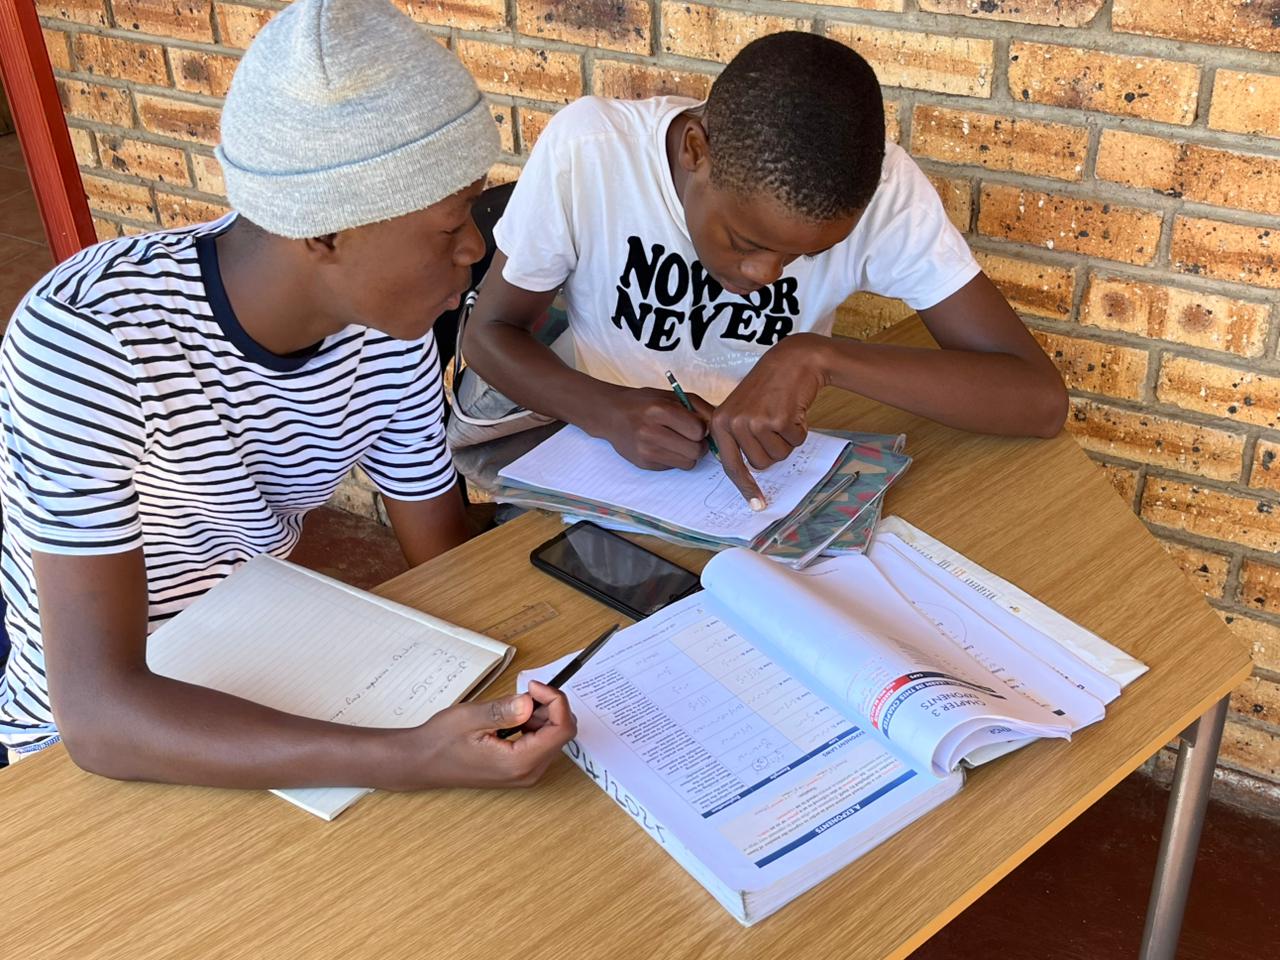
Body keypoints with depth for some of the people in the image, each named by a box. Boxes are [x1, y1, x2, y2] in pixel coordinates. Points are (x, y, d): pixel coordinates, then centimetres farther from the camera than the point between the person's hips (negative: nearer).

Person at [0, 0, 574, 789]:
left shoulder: (391, 328, -12)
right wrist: (411, 759, -44)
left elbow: (447, 565, -1)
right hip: (109, 737, -4)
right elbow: (99, 712, -34)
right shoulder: (90, 336, -30)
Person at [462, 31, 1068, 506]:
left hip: (768, 480, 0)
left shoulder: (879, 188, -20)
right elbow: (489, 334, -8)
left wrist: (820, 357, -33)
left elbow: (1041, 400, -22)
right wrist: (609, 410, -27)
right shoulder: (587, 149, -21)